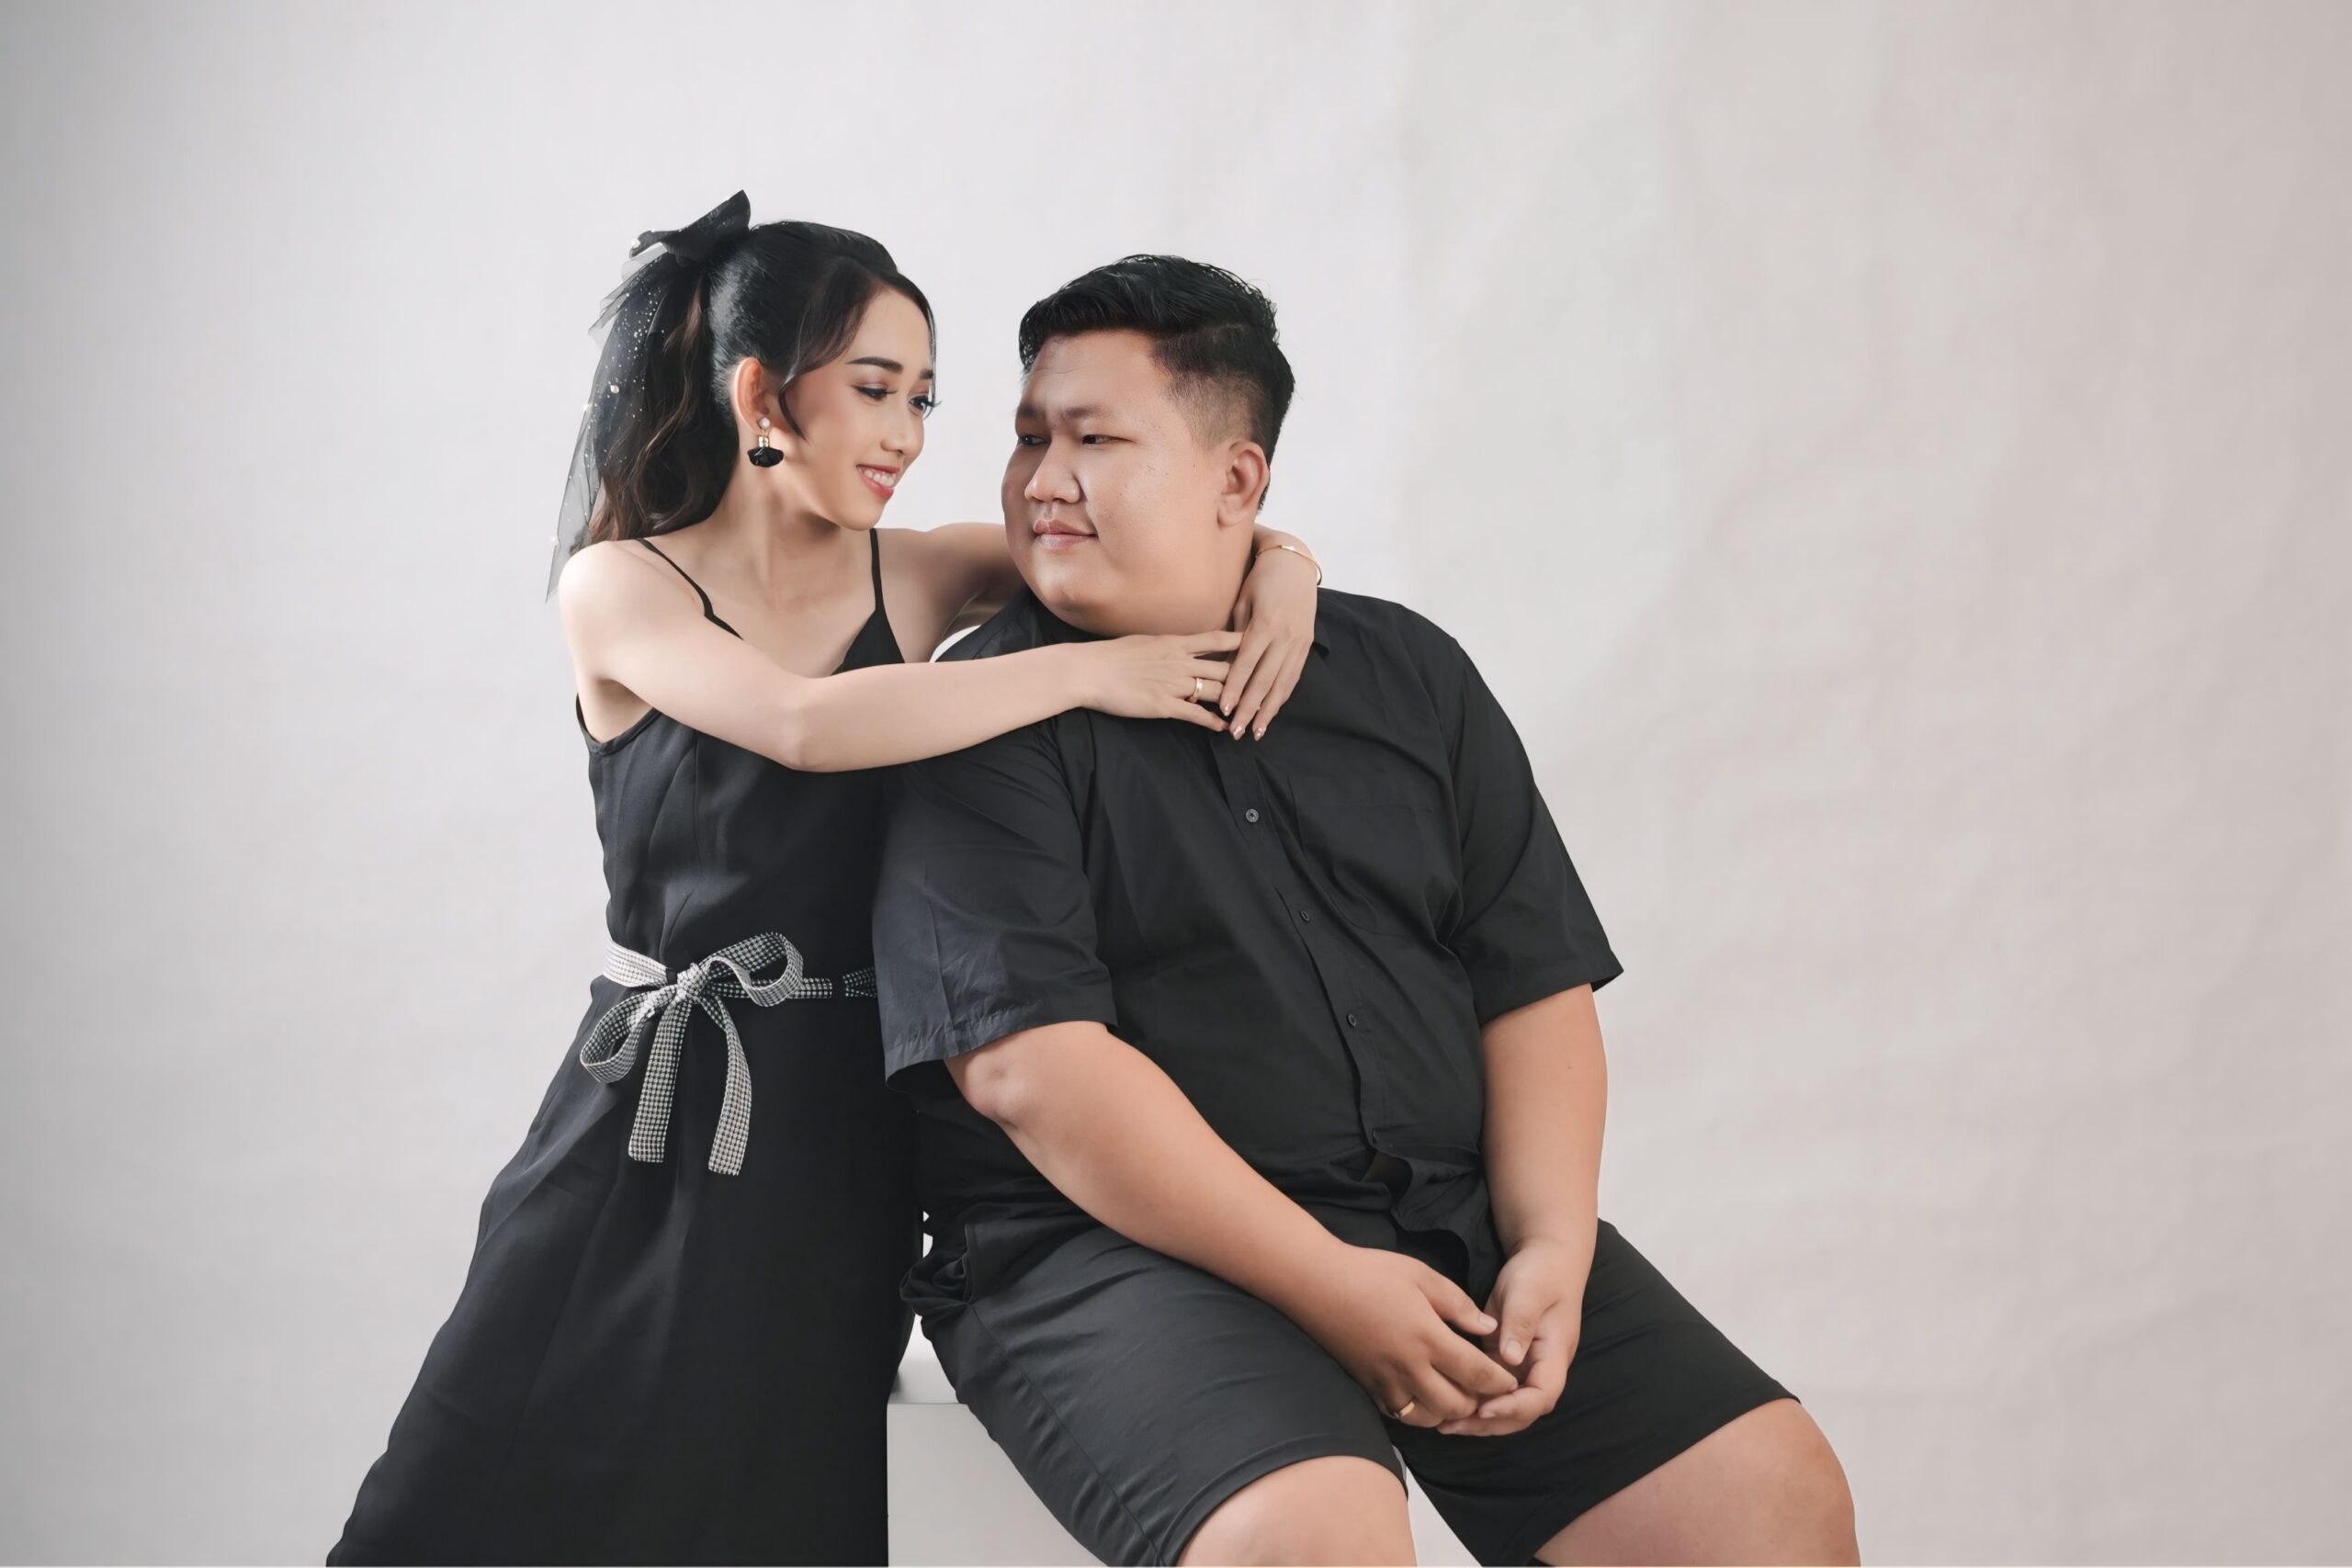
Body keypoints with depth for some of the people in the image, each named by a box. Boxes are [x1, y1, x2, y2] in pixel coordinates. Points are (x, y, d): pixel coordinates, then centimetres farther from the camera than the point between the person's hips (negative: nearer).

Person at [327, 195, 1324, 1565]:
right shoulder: (621, 586, -3)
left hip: (837, 1135, 2)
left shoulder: (909, 578, 5)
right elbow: (805, 725, -22)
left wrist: (1280, 563, -11)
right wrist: (1094, 671, -22)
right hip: (651, 1125, -2)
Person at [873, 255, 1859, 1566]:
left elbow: (1535, 988, 10)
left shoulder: (1411, 675, 13)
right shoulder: (990, 722, -3)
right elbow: (1029, 1064, -14)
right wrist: (1326, 1285, -18)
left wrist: (1554, 1252, -7)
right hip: (1122, 1244, -5)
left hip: (1450, 1222, 5)